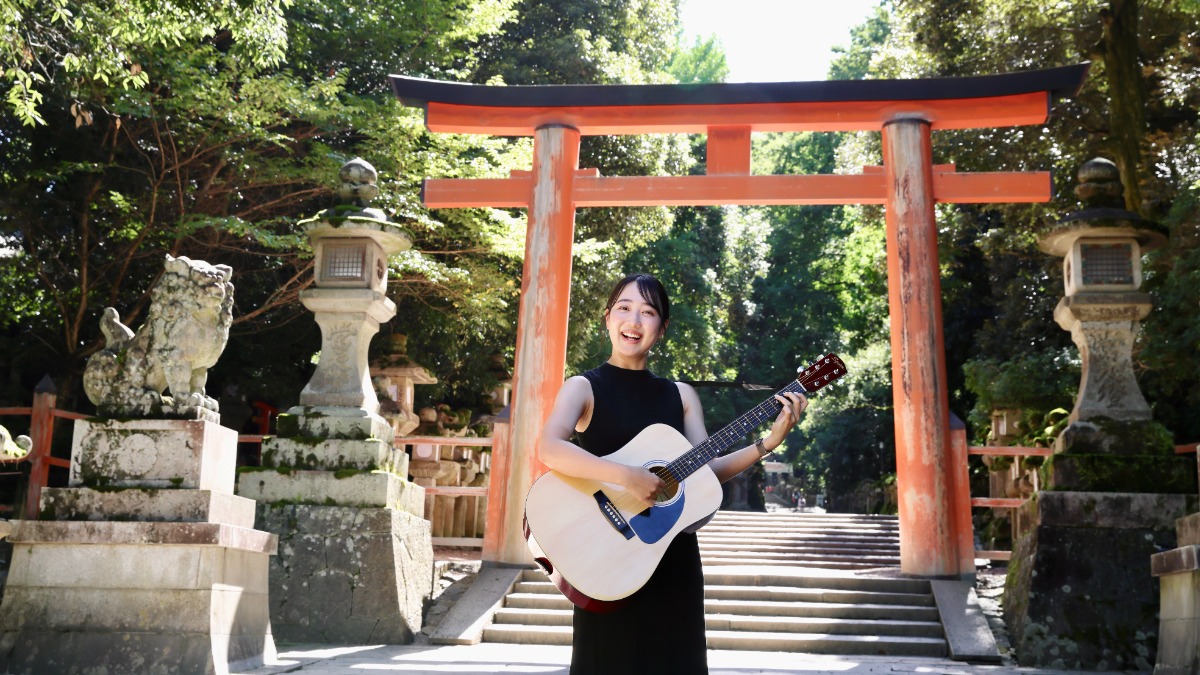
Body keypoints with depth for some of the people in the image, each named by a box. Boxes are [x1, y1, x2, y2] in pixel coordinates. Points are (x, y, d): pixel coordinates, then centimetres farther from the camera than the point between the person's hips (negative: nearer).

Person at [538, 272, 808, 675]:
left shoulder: (681, 396, 10)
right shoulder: (584, 387, -4)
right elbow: (548, 448, -23)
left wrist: (769, 441, -8)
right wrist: (627, 477, -30)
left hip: (673, 557, 4)